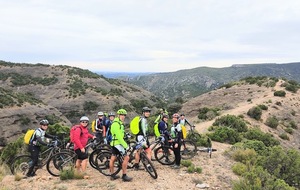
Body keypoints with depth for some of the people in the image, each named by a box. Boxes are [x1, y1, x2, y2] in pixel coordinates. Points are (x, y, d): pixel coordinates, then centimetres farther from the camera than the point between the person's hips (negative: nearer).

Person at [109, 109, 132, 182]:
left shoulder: (119, 123, 15)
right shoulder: (116, 124, -19)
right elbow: (119, 137, -24)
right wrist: (126, 146, -24)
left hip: (115, 143, 10)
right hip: (117, 143, -10)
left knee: (113, 159, 14)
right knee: (126, 157, -10)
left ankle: (112, 175, 22)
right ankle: (124, 176, -5)